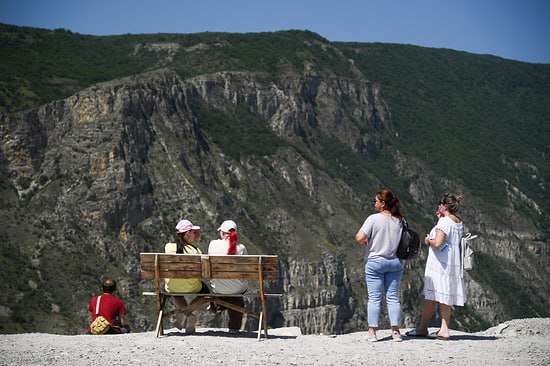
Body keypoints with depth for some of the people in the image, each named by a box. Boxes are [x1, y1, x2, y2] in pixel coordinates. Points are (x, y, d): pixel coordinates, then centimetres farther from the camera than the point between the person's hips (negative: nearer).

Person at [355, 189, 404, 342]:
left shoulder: (374, 219, -14)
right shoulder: (399, 220, 0)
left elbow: (359, 238, -19)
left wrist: (364, 240, 3)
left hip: (375, 262, -4)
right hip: (395, 262, 4)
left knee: (374, 298, 2)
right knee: (393, 297, 9)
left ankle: (372, 332, 2)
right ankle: (396, 331, 6)